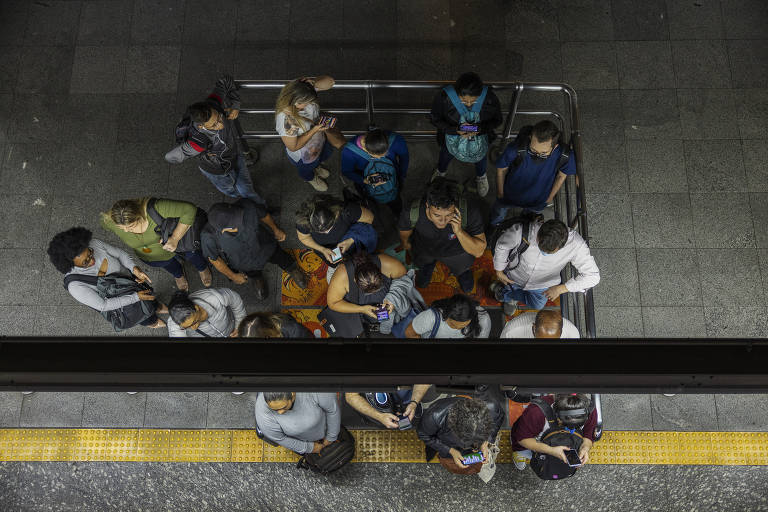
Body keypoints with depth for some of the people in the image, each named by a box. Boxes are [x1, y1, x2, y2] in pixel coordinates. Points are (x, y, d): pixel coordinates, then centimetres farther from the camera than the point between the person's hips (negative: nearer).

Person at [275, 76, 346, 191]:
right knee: (307, 170, 32)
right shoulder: (285, 119, -47)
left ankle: (316, 167, 73)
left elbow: (330, 81, -24)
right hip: (304, 156, -5)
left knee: (325, 155, 38)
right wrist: (314, 130, -38)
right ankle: (311, 178, 68)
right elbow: (293, 147, -33)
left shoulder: (300, 89, -30)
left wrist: (314, 83, -45)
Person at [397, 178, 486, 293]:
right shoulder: (411, 213, -41)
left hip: (457, 252, 0)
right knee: (421, 283, 30)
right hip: (423, 251, 1)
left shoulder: (471, 211, -45)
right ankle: (429, 262, 59)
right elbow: (404, 234, -12)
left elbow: (478, 252, -33)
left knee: (467, 288, 27)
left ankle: (462, 270, 58)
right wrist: (406, 246, 11)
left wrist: (459, 232, -52)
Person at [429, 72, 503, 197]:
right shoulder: (444, 97, -36)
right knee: (445, 156, 33)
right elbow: (435, 119, -19)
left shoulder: (489, 98, -33)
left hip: (480, 139, 1)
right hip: (452, 139, 0)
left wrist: (480, 129, -36)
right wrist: (455, 130, -36)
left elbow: (497, 120, -16)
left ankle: (481, 176, 70)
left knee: (480, 159, 33)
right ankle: (441, 171, 70)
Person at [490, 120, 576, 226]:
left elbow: (561, 175, -12)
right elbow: (501, 170, -19)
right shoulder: (516, 149, -42)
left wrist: (550, 197, 4)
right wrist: (500, 192, -2)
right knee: (499, 211, 32)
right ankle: (494, 226, 67)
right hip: (510, 195, -1)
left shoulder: (565, 156, -37)